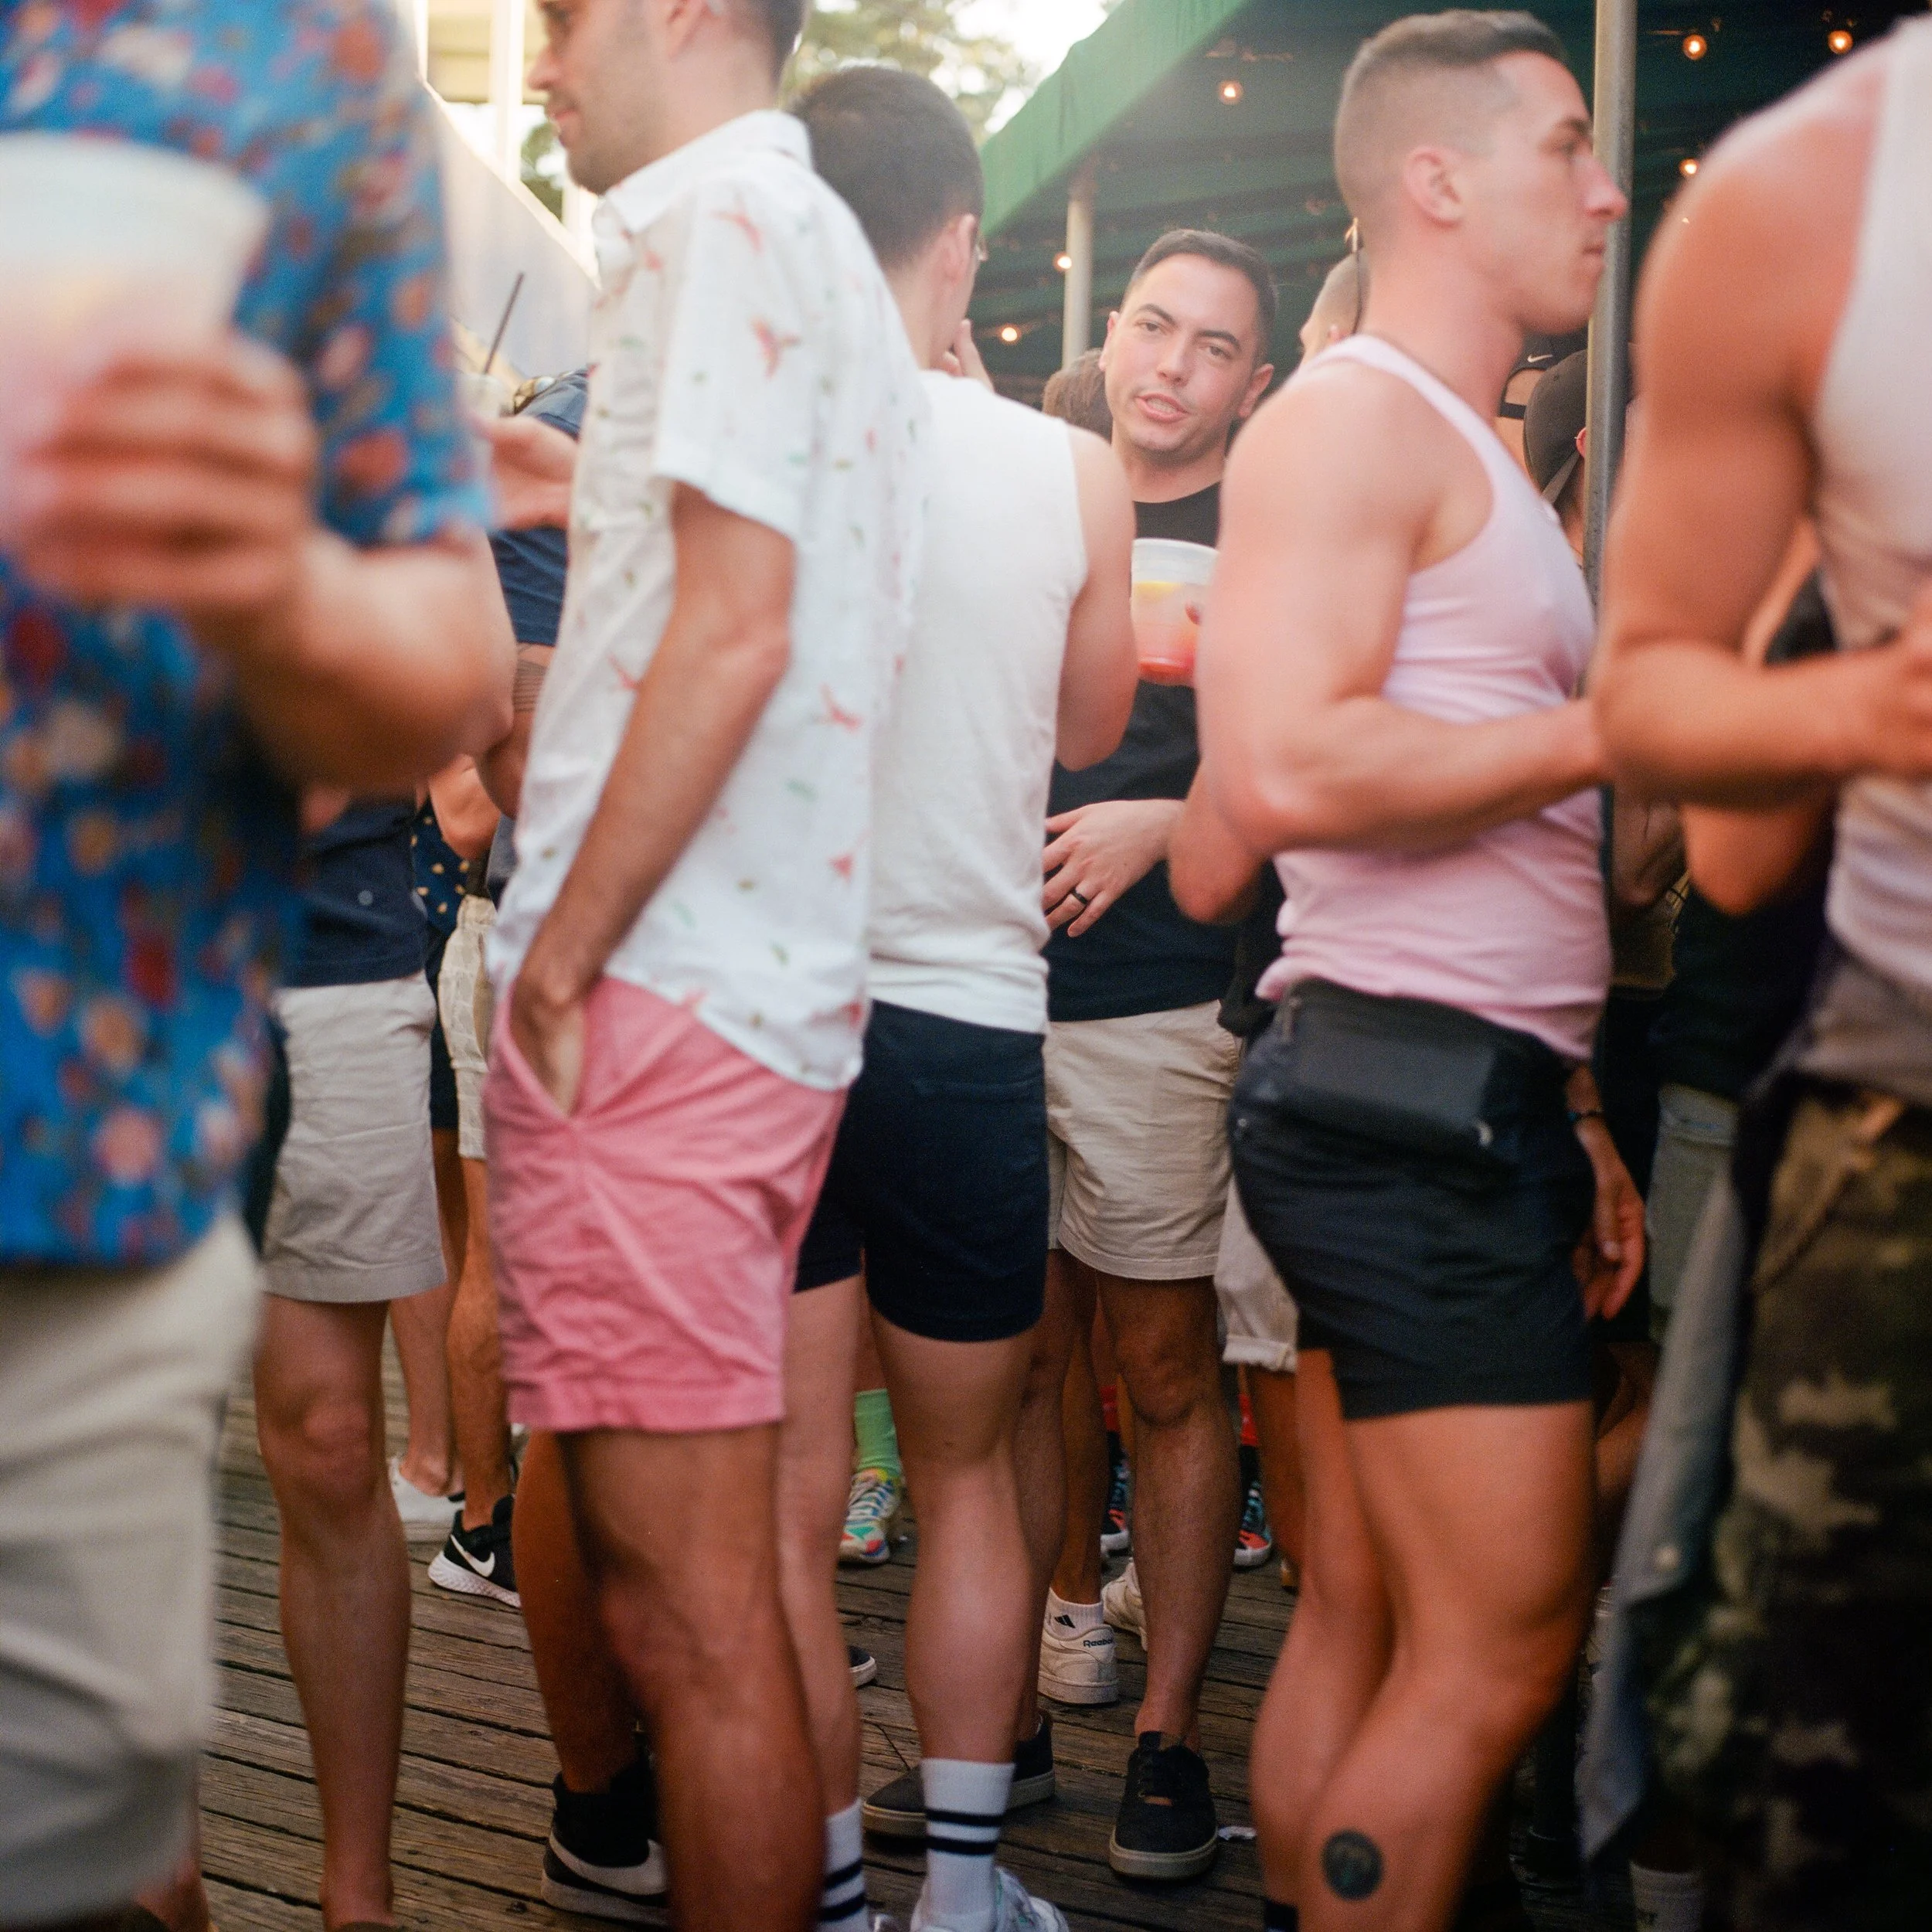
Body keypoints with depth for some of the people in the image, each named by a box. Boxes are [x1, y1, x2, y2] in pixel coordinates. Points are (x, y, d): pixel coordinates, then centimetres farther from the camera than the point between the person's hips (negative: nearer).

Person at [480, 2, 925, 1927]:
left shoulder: (719, 227, -8)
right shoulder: (820, 245, 23)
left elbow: (734, 632, -17)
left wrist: (562, 961, -14)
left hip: (654, 995, -10)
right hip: (776, 992, 10)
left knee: (690, 1617, -4)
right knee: (677, 1591, 16)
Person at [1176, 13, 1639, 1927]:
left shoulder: (1469, 454, 23)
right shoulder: (1354, 414, -8)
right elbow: (1292, 771, -23)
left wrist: (1569, 1114, 20)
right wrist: (1633, 727, -16)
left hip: (1449, 1103, 10)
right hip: (1415, 1099, -10)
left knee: (1366, 1621, 11)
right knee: (1501, 1643, -8)